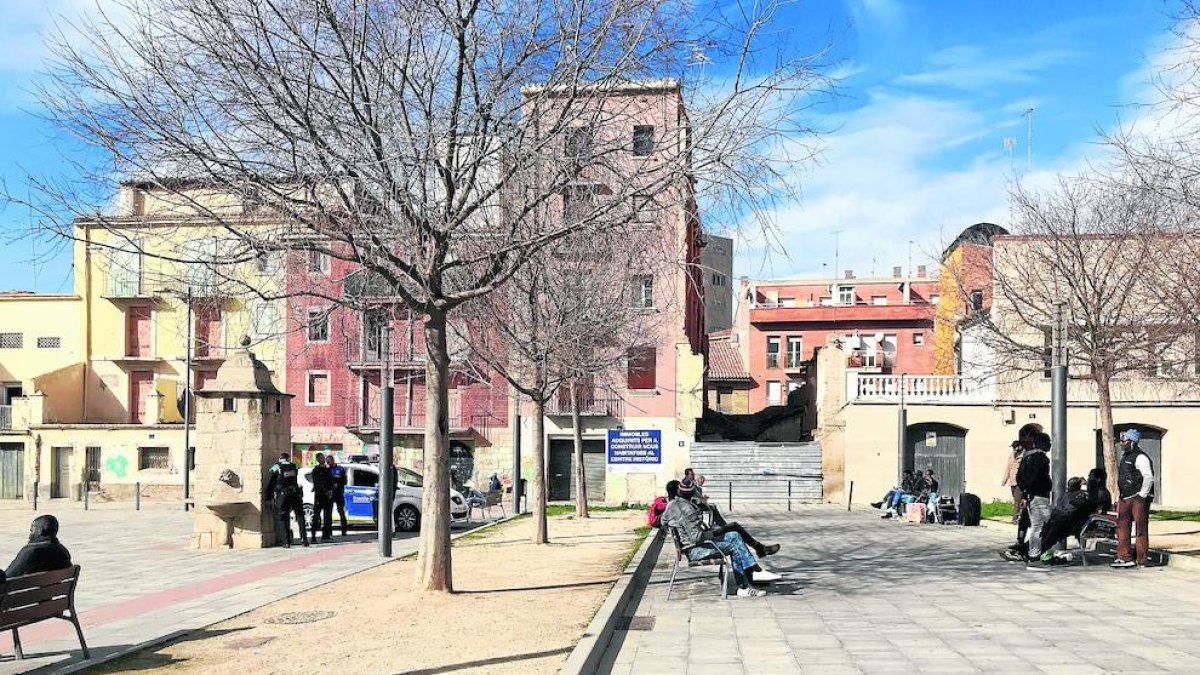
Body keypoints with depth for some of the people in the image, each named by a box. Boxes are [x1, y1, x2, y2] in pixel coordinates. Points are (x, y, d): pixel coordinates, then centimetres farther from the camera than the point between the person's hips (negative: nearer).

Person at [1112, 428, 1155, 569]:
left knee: (1141, 529, -2)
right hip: (1125, 499, 10)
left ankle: (1141, 560, 3)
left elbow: (1149, 478, -20)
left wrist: (1142, 496, -19)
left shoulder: (1140, 458, -12)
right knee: (1122, 527, 9)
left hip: (1138, 499, -9)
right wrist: (1119, 497, 19)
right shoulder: (1125, 457, 18)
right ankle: (1124, 557, 14)